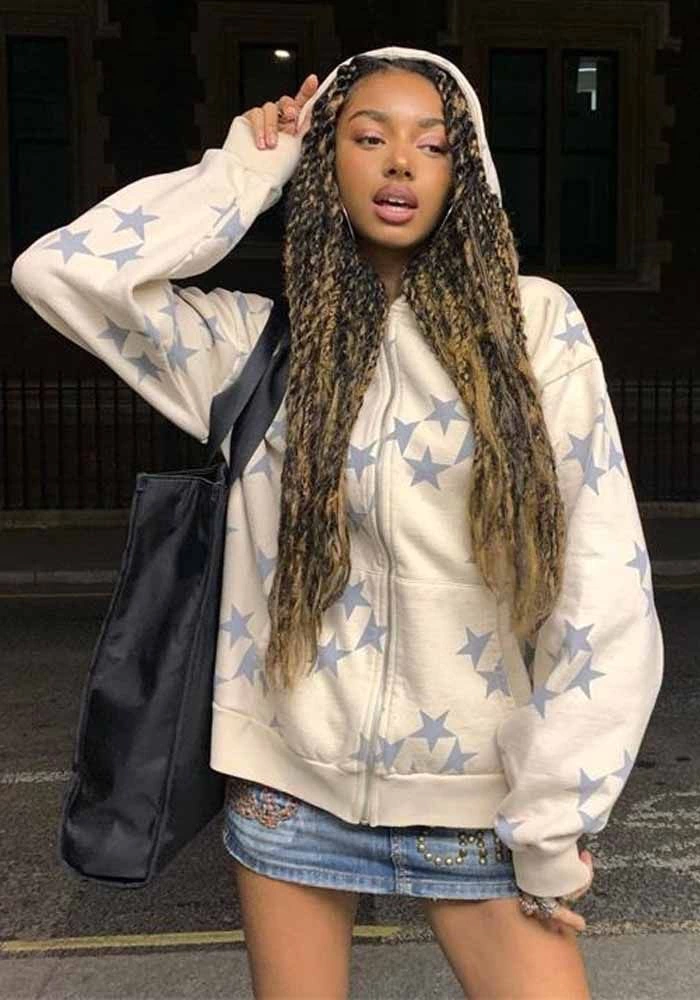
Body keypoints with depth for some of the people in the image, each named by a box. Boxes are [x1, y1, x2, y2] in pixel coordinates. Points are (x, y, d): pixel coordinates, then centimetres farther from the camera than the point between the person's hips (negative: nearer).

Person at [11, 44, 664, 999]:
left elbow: (603, 578, -7)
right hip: (292, 780, 1)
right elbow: (59, 272, -8)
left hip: (482, 795, -1)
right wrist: (244, 171, -2)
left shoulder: (535, 322, -4)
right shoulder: (258, 339, 1)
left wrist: (553, 814, -7)